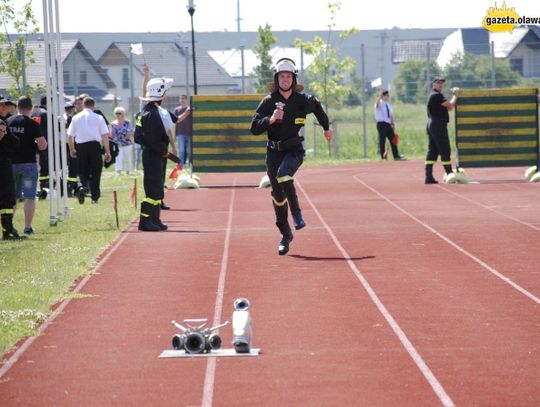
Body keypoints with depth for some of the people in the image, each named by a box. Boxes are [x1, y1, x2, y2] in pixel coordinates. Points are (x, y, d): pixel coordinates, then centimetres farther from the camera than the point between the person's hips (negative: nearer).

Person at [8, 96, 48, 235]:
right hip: (29, 163, -4)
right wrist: (36, 143, 7)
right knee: (29, 197, 0)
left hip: (11, 163, 4)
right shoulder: (32, 124, -10)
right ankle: (28, 227, -3)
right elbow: (43, 145, -13)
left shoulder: (8, 122, 3)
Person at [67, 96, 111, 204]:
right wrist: (107, 152, 2)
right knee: (95, 171, 9)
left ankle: (82, 187, -17)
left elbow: (70, 136, 8)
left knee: (83, 171, 12)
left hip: (81, 146, 1)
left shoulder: (76, 118, 7)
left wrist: (72, 150, 22)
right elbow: (105, 136, -2)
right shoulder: (98, 117, 2)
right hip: (94, 145, -1)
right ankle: (95, 197, 9)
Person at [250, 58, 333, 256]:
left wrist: (326, 128, 33)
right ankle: (285, 235, 19)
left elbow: (317, 106, 23)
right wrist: (270, 119, -27)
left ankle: (297, 213, -19)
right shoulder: (268, 102, -4)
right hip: (274, 152, 2)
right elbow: (254, 128, -10)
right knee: (277, 195, 5)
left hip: (294, 150, -2)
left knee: (283, 175, -33)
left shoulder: (303, 100, -2)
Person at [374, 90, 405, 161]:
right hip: (381, 124, -7)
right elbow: (377, 104, -30)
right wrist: (379, 97, -47)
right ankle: (383, 157, -3)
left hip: (388, 124, 7)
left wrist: (393, 125, 13)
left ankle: (396, 156, 9)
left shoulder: (389, 105, 18)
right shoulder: (380, 104, -4)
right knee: (382, 140, -6)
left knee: (393, 140, 6)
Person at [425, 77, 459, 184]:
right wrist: (455, 95, 0)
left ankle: (429, 177, 2)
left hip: (432, 125, 10)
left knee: (432, 151, 6)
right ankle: (450, 175, -4)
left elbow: (448, 108, 20)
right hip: (438, 126, -10)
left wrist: (454, 94, 14)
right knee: (445, 151, -6)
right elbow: (450, 105, -15)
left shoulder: (433, 95, 20)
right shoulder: (437, 95, -11)